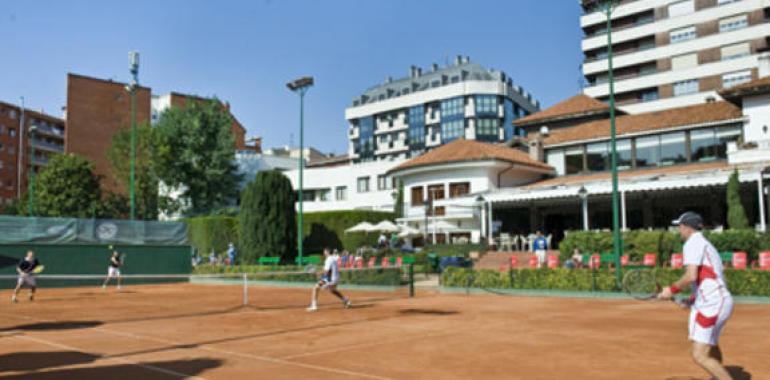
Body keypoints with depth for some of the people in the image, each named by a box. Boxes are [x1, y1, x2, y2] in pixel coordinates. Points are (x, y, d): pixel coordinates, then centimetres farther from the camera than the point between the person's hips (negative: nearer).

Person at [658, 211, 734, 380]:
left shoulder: (693, 243, -10)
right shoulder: (705, 244, 21)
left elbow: (691, 276, -23)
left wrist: (672, 290, -10)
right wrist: (692, 300, 17)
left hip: (713, 304, -11)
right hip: (719, 302, 11)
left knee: (700, 356, -15)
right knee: (711, 346, 32)